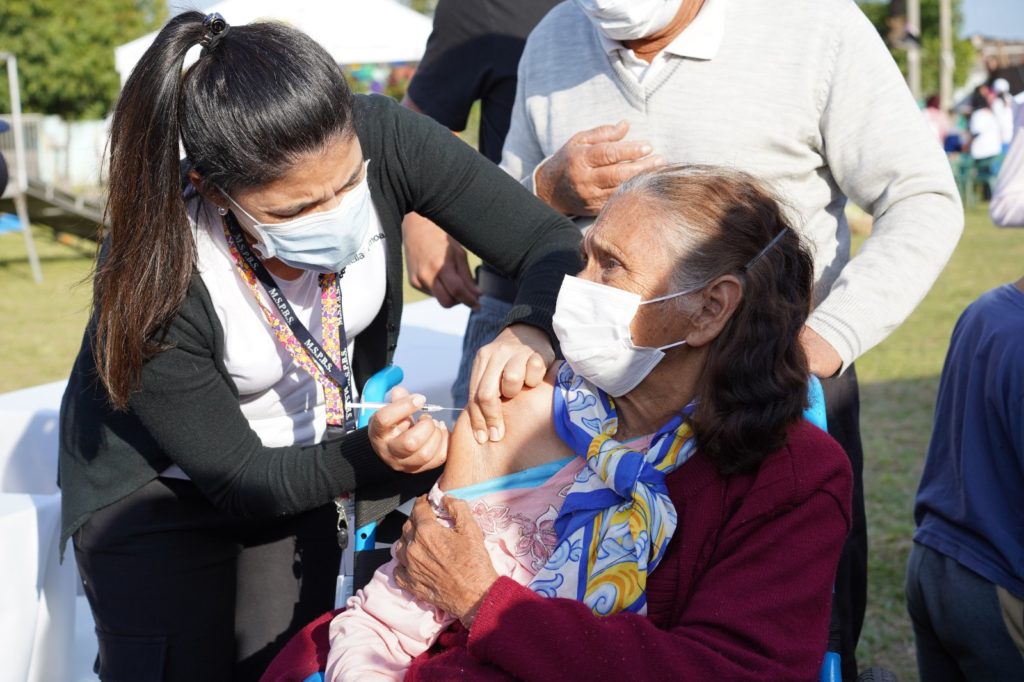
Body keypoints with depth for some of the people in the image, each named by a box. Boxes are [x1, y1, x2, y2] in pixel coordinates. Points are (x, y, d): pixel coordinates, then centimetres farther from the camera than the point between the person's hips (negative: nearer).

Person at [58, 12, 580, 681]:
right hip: (157, 482, -3)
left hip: (311, 455, 3)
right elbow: (238, 479, -24)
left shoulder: (383, 141, -28)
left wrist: (531, 330, -44)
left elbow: (554, 242, -23)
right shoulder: (152, 281, -34)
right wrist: (372, 456, -40)